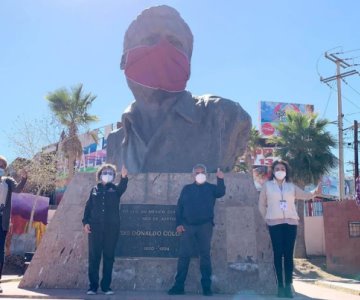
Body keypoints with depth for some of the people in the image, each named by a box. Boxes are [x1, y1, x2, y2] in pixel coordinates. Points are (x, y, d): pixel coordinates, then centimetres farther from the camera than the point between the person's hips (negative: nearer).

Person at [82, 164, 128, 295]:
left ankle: (106, 286, 10)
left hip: (111, 227, -1)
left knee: (109, 257, 3)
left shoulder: (115, 189, 8)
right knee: (94, 256, 1)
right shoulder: (94, 189, 12)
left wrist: (124, 177, -37)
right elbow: (88, 207, 9)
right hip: (95, 227, 1)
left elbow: (123, 187, -15)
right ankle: (93, 286, 7)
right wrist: (85, 222, -4)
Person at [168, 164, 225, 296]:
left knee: (205, 255, 1)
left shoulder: (211, 188, 9)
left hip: (205, 226, -1)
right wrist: (179, 224, -2)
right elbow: (179, 207, 8)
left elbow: (221, 193, -13)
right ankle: (179, 286, 4)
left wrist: (220, 179, -27)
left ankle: (206, 287, 5)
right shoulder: (187, 189, 12)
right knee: (184, 255, 0)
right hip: (187, 226, 1)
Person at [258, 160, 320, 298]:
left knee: (289, 254, 0)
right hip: (275, 223, -2)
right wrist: (266, 218, 0)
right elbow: (261, 205, 8)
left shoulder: (291, 186, 14)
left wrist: (315, 192, -17)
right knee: (278, 254, -3)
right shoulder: (267, 185, 7)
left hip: (290, 223, 2)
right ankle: (280, 285, 1)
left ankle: (288, 285, 3)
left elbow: (305, 195, 2)